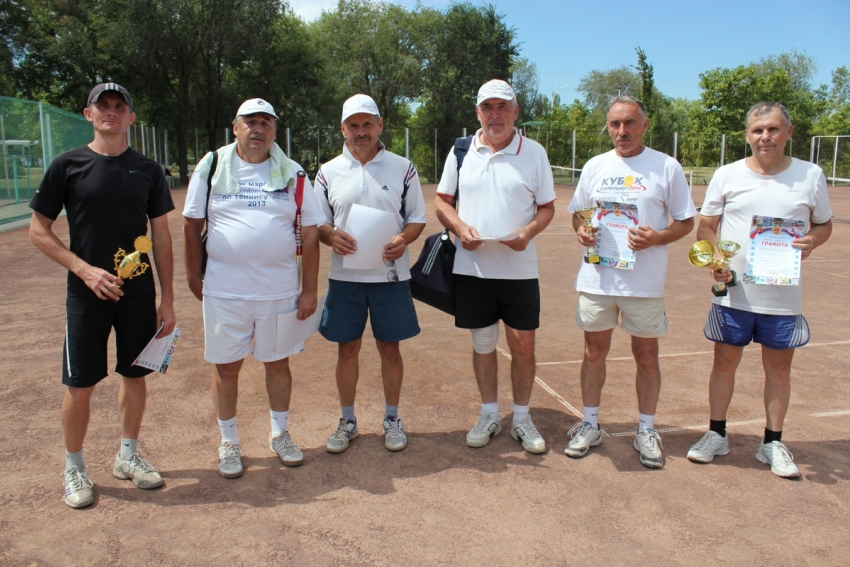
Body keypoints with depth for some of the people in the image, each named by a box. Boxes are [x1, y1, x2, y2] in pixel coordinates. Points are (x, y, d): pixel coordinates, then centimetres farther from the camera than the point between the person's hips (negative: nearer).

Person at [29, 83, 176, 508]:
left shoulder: (147, 170, 4)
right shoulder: (67, 166, -2)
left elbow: (161, 236, 5)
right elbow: (38, 230, 1)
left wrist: (167, 298, 2)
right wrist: (84, 269, -13)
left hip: (139, 293, 2)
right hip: (86, 293, -2)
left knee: (135, 376, 11)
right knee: (80, 384, 3)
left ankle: (128, 456, 30)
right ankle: (73, 466, 24)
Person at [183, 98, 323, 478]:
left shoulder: (292, 174, 3)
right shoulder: (211, 168, 3)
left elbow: (310, 233, 1)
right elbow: (192, 225, 7)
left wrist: (309, 290, -3)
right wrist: (193, 276, 4)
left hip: (280, 290, 1)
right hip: (224, 290, 0)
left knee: (278, 362, 12)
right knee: (226, 366, 8)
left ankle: (280, 435, 32)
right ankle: (229, 443, 26)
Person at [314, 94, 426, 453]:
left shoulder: (402, 169, 3)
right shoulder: (328, 173, 4)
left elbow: (417, 218, 6)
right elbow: (316, 223, 8)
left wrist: (403, 240, -15)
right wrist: (332, 237, -15)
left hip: (391, 275, -1)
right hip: (344, 276, 1)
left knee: (389, 347, 8)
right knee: (347, 348, 8)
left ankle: (392, 419, 26)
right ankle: (347, 421, 25)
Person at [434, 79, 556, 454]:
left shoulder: (534, 153, 2)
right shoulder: (461, 151, 5)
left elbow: (547, 207, 5)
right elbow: (441, 201, 9)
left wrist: (529, 231, -15)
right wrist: (460, 228, -10)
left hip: (520, 268, -1)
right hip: (472, 267, 1)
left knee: (523, 345, 4)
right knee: (482, 342, 11)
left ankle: (522, 418, 22)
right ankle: (489, 416, 27)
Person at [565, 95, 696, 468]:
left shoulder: (667, 167, -1)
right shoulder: (595, 166, 8)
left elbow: (686, 221, 2)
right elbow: (577, 213, 15)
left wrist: (657, 237, -17)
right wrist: (581, 231, -8)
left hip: (645, 281, -2)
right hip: (597, 277, 3)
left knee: (646, 356, 9)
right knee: (594, 351, 11)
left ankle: (646, 431, 25)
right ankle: (590, 425, 26)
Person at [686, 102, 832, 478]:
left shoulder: (810, 175, 2)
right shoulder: (727, 175, 0)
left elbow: (824, 224, 11)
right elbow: (705, 227, 5)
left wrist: (811, 241, -12)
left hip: (784, 295, 1)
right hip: (734, 292, 0)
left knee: (779, 366, 10)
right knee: (725, 361, 9)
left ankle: (773, 443, 27)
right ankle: (716, 434, 26)